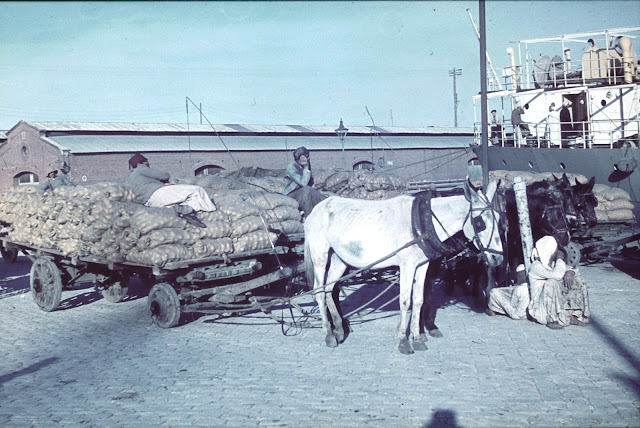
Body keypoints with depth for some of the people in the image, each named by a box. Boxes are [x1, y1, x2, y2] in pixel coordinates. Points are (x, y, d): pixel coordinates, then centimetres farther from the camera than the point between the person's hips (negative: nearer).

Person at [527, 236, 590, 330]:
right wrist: (559, 258, -15)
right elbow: (557, 275, -33)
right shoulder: (536, 267, -17)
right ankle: (552, 320, -24)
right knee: (552, 282, -33)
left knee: (578, 279, -2)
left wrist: (569, 273, -15)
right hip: (541, 309, -7)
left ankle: (572, 316, -6)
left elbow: (575, 270, 10)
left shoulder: (555, 263, 7)